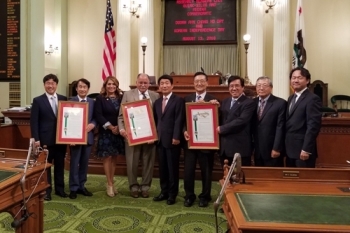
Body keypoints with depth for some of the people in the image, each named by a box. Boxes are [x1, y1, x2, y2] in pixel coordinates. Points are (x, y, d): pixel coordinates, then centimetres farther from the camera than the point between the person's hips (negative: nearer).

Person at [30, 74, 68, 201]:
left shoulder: (63, 99, 7)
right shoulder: (38, 100, -1)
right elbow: (34, 121, -4)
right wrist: (36, 139, -10)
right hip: (45, 139, -2)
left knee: (60, 165, 12)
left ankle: (59, 188, 25)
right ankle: (46, 190, 20)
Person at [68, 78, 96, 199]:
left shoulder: (92, 102, 8)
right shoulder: (70, 101, -2)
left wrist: (92, 124, -16)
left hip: (88, 136, 3)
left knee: (84, 163, 12)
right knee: (74, 163, 4)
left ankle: (81, 186, 24)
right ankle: (73, 188, 15)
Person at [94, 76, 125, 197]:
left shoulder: (121, 98, 8)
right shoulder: (100, 98, -2)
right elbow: (98, 115, -10)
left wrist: (119, 127, -12)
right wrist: (110, 127, -16)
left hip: (118, 132, 4)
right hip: (105, 132, -3)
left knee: (114, 157, 10)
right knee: (107, 157, 1)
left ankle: (112, 183, 21)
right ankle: (109, 184, 9)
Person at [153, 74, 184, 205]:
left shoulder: (178, 100, -4)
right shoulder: (157, 102, 16)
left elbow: (179, 120, -12)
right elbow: (155, 120, 15)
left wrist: (176, 137, -18)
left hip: (172, 139, -6)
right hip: (160, 139, 6)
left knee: (172, 168, 3)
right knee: (162, 167, 12)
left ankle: (172, 194, 16)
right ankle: (164, 192, 24)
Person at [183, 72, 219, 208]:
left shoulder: (213, 100, -4)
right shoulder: (187, 99, 8)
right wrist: (184, 131, -12)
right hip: (190, 140, 3)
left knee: (206, 171, 11)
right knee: (188, 170, 8)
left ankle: (205, 196, 28)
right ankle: (189, 196, 26)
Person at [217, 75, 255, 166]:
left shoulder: (249, 103, -6)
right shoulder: (225, 102, 17)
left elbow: (240, 121, -18)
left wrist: (222, 129, -13)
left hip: (240, 148, -6)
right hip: (224, 147, 6)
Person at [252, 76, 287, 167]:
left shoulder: (280, 103, -5)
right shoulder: (253, 102, 9)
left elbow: (280, 128, -10)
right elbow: (251, 126, 9)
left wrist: (276, 148, -15)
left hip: (272, 150, -4)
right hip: (257, 150, 4)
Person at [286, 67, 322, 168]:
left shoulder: (313, 99, -11)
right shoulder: (291, 98, 15)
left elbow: (313, 126, -18)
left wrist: (306, 149, -21)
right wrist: (285, 146, 11)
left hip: (302, 150, -8)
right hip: (290, 149, 8)